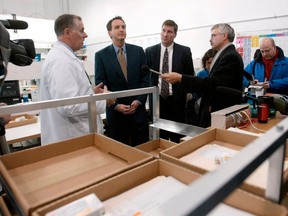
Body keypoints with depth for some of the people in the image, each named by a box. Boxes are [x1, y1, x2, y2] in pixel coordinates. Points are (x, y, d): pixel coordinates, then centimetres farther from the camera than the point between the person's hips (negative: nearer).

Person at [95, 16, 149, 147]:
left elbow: (145, 78, 3)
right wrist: (116, 105, -13)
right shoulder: (101, 55, 0)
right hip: (115, 112, -1)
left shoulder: (138, 51, 5)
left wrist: (139, 100, -9)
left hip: (138, 109, 2)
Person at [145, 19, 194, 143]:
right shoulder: (150, 51, 4)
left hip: (177, 100, -1)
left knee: (177, 137, 9)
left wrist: (185, 94, -3)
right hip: (157, 99, 1)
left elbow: (189, 75, 4)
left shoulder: (184, 51, 0)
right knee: (159, 135, 11)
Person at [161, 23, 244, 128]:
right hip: (215, 111, 9)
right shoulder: (225, 54, 14)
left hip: (224, 114, -9)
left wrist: (180, 78, -26)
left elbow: (212, 83, -25)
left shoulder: (231, 56, -16)